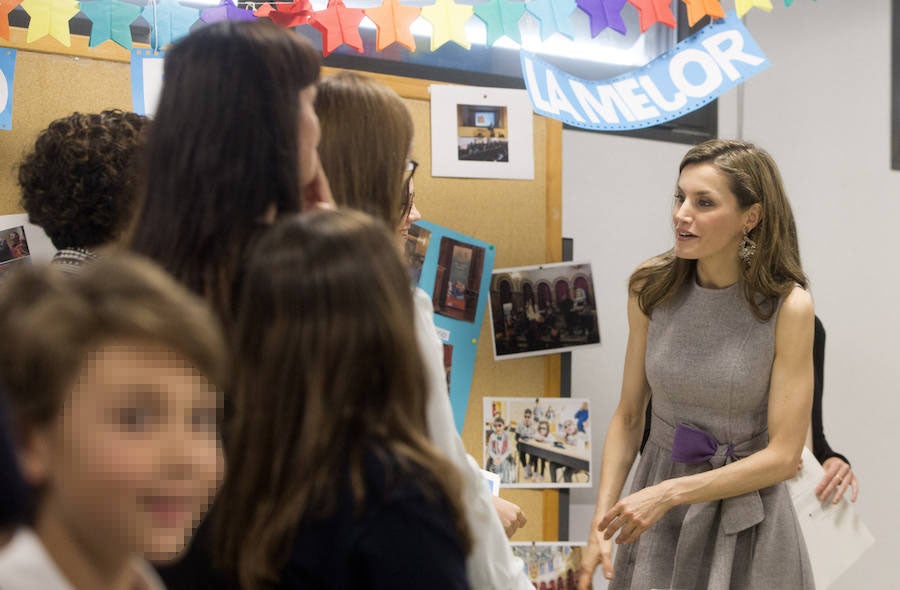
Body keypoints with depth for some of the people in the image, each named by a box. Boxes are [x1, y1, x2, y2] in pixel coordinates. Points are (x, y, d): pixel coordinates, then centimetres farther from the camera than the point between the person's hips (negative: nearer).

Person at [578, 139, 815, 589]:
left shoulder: (787, 306, -16)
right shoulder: (651, 288, -6)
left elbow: (783, 455, -15)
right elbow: (628, 417, 1)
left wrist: (668, 493, -19)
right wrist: (601, 524, -7)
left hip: (745, 511, -3)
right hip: (656, 517, 3)